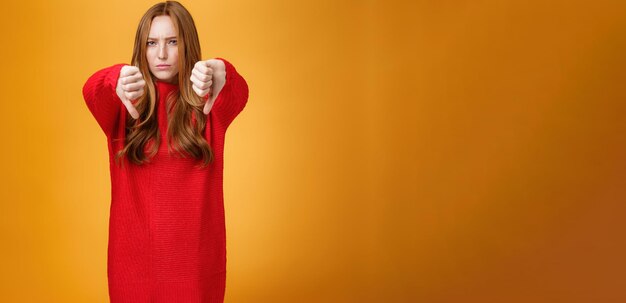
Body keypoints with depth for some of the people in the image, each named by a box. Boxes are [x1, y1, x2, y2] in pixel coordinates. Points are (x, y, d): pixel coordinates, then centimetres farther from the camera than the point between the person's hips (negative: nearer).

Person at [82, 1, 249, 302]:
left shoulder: (207, 100, -3)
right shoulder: (125, 103, -2)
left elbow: (238, 92, -24)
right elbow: (91, 90, -23)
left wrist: (217, 72, -48)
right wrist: (121, 77, -47)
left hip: (196, 254, 0)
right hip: (133, 255, 0)